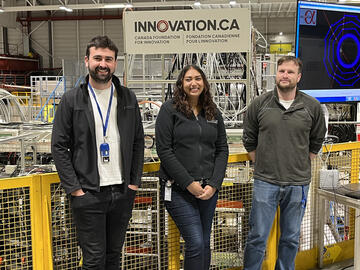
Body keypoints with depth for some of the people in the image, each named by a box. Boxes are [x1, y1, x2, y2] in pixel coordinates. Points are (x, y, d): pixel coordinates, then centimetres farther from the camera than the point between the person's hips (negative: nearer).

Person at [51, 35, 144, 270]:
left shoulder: (128, 98, 6)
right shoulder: (71, 100, -2)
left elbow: (138, 141, 10)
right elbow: (59, 147, -2)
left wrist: (135, 182, 3)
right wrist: (74, 188, -8)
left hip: (123, 192, 3)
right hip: (88, 195, -3)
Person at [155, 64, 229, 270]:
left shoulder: (214, 113, 11)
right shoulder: (170, 109, -3)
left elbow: (222, 150, 9)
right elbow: (164, 150, -9)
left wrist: (214, 184, -4)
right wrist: (189, 183, -13)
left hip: (209, 189, 5)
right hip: (179, 189, -4)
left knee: (205, 243, 11)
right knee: (196, 243, -9)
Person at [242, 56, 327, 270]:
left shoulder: (312, 107, 0)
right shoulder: (260, 104, 0)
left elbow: (316, 142, 13)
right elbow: (249, 141, 11)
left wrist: (301, 167, 10)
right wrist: (262, 165, 7)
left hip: (298, 183, 1)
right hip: (265, 182, -1)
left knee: (291, 238, 14)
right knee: (258, 237, 3)